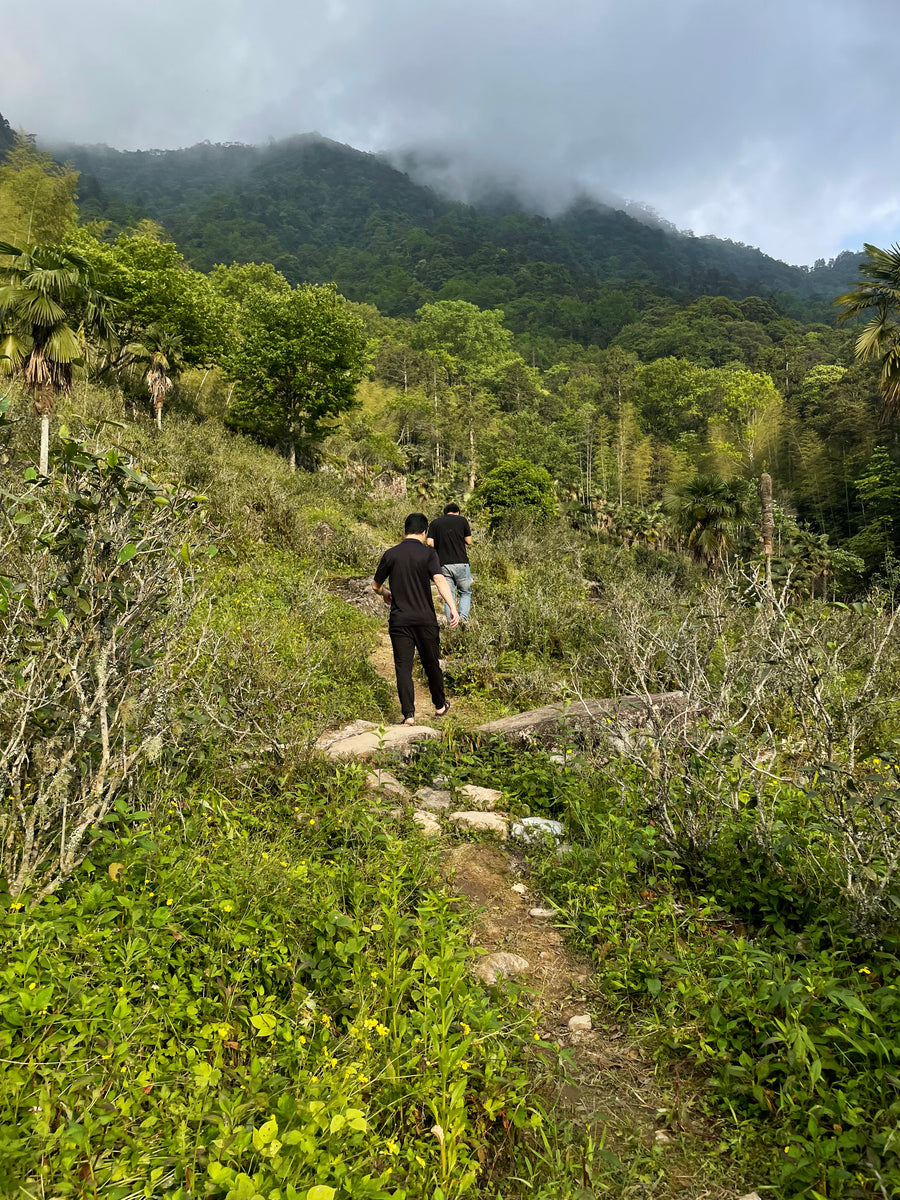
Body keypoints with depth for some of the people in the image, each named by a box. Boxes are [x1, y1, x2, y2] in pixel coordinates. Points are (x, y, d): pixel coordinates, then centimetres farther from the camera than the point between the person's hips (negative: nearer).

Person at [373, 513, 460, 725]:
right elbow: (439, 580, -19)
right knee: (431, 663, 15)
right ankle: (440, 705, 31)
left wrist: (385, 594, 32)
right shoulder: (428, 553, -4)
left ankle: (408, 713, -4)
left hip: (399, 619, 1)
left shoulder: (390, 554, 3)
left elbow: (376, 585, 11)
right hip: (425, 618, 0)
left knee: (403, 666, 3)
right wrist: (452, 607, -25)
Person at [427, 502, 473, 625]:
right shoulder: (462, 520, 5)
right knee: (466, 592, 12)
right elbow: (469, 541, 5)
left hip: (444, 564, 2)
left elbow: (430, 543, 0)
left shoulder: (434, 523, 10)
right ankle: (463, 616, -9)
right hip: (461, 563, -2)